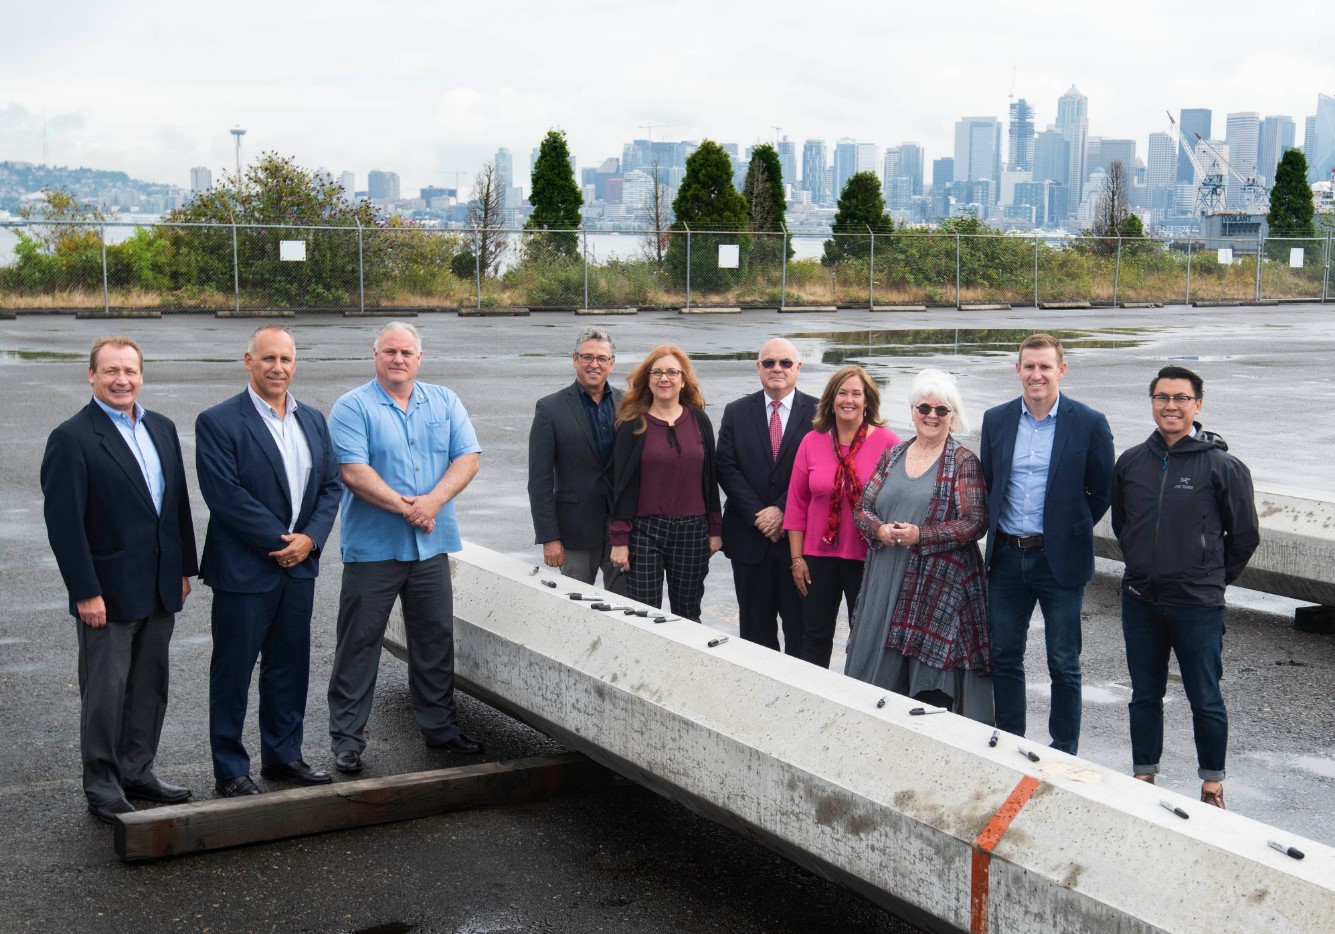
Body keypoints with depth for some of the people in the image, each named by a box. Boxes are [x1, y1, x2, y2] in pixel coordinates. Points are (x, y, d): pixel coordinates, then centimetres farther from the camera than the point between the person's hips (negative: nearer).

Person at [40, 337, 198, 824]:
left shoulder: (162, 428, 10)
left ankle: (136, 770, 27)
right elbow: (64, 523, -15)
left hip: (160, 588, 6)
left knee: (150, 686, 14)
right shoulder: (72, 438, -12)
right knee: (106, 691, 3)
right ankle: (102, 787, 14)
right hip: (108, 592, -6)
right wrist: (86, 592, -17)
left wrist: (184, 567, 12)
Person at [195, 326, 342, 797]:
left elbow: (331, 485, 8)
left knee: (290, 666, 14)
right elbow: (226, 496, -17)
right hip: (243, 568, -6)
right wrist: (278, 542, -16)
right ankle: (230, 768, 14)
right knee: (233, 670, 4)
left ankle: (284, 754, 27)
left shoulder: (313, 420, 10)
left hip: (299, 564, 6)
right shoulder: (218, 422, -10)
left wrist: (309, 538, -7)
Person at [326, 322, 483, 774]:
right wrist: (404, 507, -18)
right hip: (372, 546, -4)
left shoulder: (444, 403, 10)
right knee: (359, 643, 1)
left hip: (431, 546, 4)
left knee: (435, 639, 12)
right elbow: (353, 472, -14)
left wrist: (433, 500, -14)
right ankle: (347, 737, 10)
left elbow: (467, 458, 1)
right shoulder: (352, 407, -3)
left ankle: (439, 725, 25)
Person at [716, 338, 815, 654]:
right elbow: (726, 468, -1)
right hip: (750, 536, 2)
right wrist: (758, 515, -10)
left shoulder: (817, 412, 0)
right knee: (755, 626, 10)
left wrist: (782, 510, -14)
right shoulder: (736, 412, 7)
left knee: (800, 626, 2)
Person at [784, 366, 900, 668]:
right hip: (819, 555, 3)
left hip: (867, 559, -2)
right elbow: (797, 503, 5)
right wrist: (796, 557, 3)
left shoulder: (888, 443, -7)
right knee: (815, 636, 12)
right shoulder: (812, 442, 1)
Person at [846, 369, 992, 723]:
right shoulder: (892, 456, 12)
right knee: (882, 666, 6)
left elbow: (975, 522, -9)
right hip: (887, 579, 5)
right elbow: (863, 507, 13)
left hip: (940, 582, -5)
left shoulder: (963, 462, -3)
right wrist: (879, 529, -9)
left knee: (931, 673, -5)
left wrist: (921, 536, -18)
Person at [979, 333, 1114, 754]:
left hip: (1059, 559, -4)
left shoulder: (1089, 423, -7)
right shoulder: (996, 420, 4)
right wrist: (999, 533, 9)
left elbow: (1101, 493, 0)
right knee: (1004, 657, 11)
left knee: (1064, 664, 5)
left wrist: (1068, 531, 1)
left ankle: (1064, 754, 16)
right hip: (1007, 557, 4)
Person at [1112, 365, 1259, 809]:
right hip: (1139, 602, 4)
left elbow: (1245, 535, 1)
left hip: (1198, 606, -4)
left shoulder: (1222, 465, -9)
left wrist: (1213, 578, 7)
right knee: (1145, 695, 14)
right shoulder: (1131, 461, 3)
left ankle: (1212, 786, 20)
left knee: (1205, 700, 5)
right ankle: (1144, 776, 27)